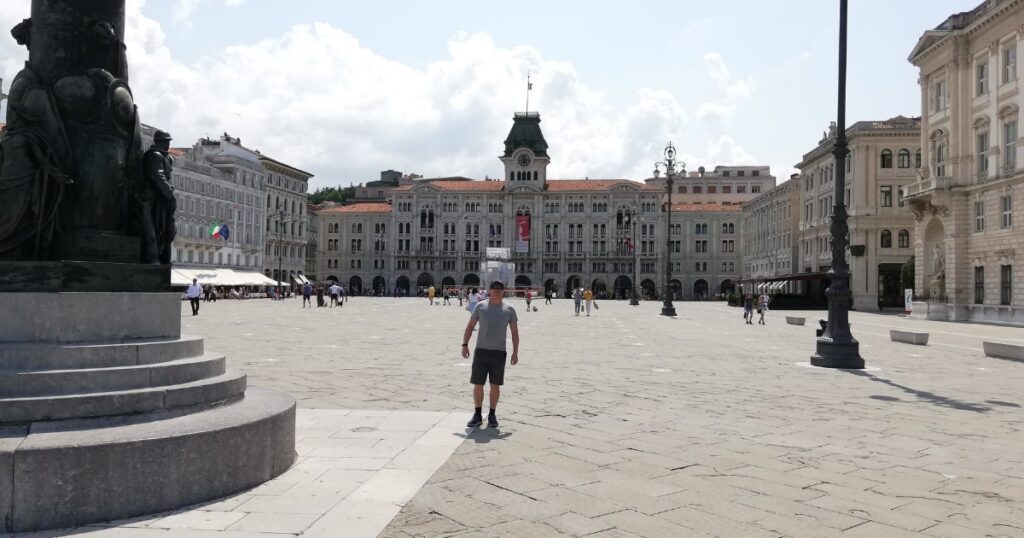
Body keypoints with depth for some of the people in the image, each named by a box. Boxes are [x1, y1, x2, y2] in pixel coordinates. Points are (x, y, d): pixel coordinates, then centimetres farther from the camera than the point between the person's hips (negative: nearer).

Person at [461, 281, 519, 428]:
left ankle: (492, 416, 17)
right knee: (478, 384, 2)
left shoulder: (509, 310, 4)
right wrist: (465, 345, -4)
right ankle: (477, 415, 14)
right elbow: (470, 326, 7)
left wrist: (515, 352, -1)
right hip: (481, 351, 0)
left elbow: (514, 332, 6)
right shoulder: (481, 307, 4)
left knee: (495, 385, 4)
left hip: (499, 352, 0)